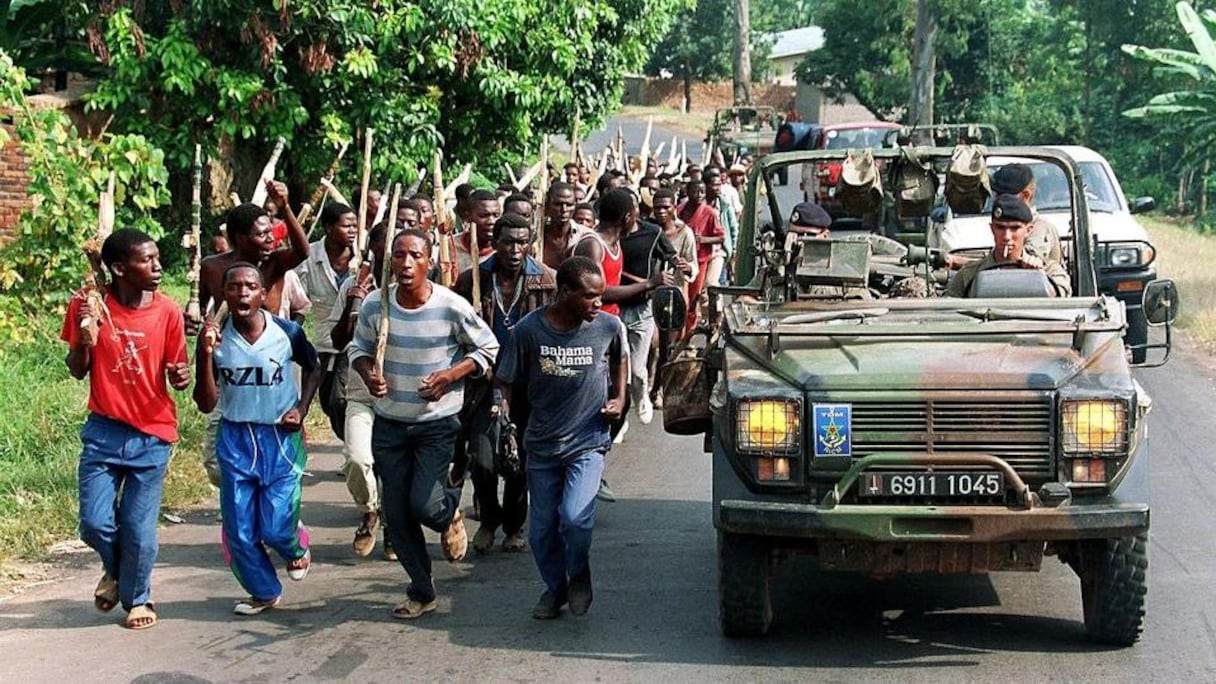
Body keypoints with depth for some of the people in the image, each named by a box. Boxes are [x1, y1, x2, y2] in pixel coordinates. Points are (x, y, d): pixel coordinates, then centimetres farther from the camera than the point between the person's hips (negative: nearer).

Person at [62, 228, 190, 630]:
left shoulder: (167, 312, -7)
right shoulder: (88, 306, -7)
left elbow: (177, 374, 2)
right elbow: (77, 372, 1)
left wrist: (181, 377, -21)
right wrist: (85, 337, -18)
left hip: (152, 436, 0)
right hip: (103, 432, 1)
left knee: (139, 529, 0)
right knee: (95, 524, -3)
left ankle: (137, 597, 26)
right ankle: (114, 570, 31)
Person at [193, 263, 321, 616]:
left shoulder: (287, 333, -10)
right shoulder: (215, 338, -9)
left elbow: (313, 369, 11)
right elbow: (206, 404, -10)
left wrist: (301, 409, -3)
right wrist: (206, 354, -22)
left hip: (281, 439, -2)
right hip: (234, 440, 2)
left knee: (275, 528, -5)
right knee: (239, 531, 4)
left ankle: (297, 545, 32)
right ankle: (264, 591, 28)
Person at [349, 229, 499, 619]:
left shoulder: (451, 308, -15)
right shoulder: (375, 305, -7)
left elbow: (488, 349, -2)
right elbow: (359, 348, 10)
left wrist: (450, 375, -17)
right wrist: (367, 373, -12)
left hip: (438, 423, -3)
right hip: (389, 423, 3)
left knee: (425, 506, -14)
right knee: (396, 514, 5)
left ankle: (451, 512, 26)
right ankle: (422, 591, 23)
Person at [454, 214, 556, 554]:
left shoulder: (545, 280, -2)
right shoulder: (472, 280, -3)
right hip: (485, 382, -1)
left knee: (521, 462, 7)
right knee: (483, 461, -9)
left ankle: (514, 526, 30)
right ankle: (489, 520, 18)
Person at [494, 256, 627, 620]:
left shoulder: (609, 327, -9)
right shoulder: (529, 330, -13)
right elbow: (504, 381, -3)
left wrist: (619, 398, 4)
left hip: (588, 442, -1)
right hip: (542, 443, 1)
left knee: (575, 517, -19)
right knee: (542, 529, 9)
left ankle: (579, 573, 11)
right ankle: (555, 587, 35)